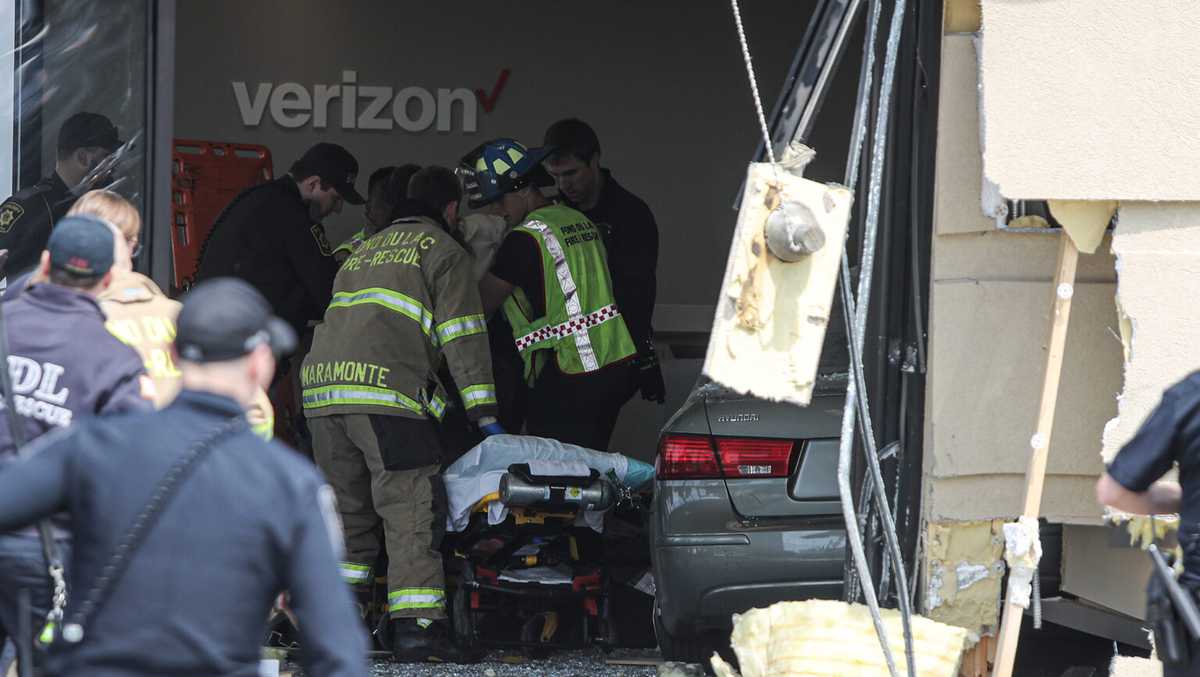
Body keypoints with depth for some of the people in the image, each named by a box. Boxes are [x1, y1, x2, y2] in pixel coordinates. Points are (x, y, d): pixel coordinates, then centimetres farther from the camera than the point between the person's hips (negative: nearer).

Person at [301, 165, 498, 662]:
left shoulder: (364, 251, 31)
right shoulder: (442, 251, 9)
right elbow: (462, 338, 1)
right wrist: (483, 412, 2)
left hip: (320, 392, 7)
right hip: (387, 392, -7)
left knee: (346, 509, 16)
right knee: (411, 509, -9)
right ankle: (416, 626, -18)